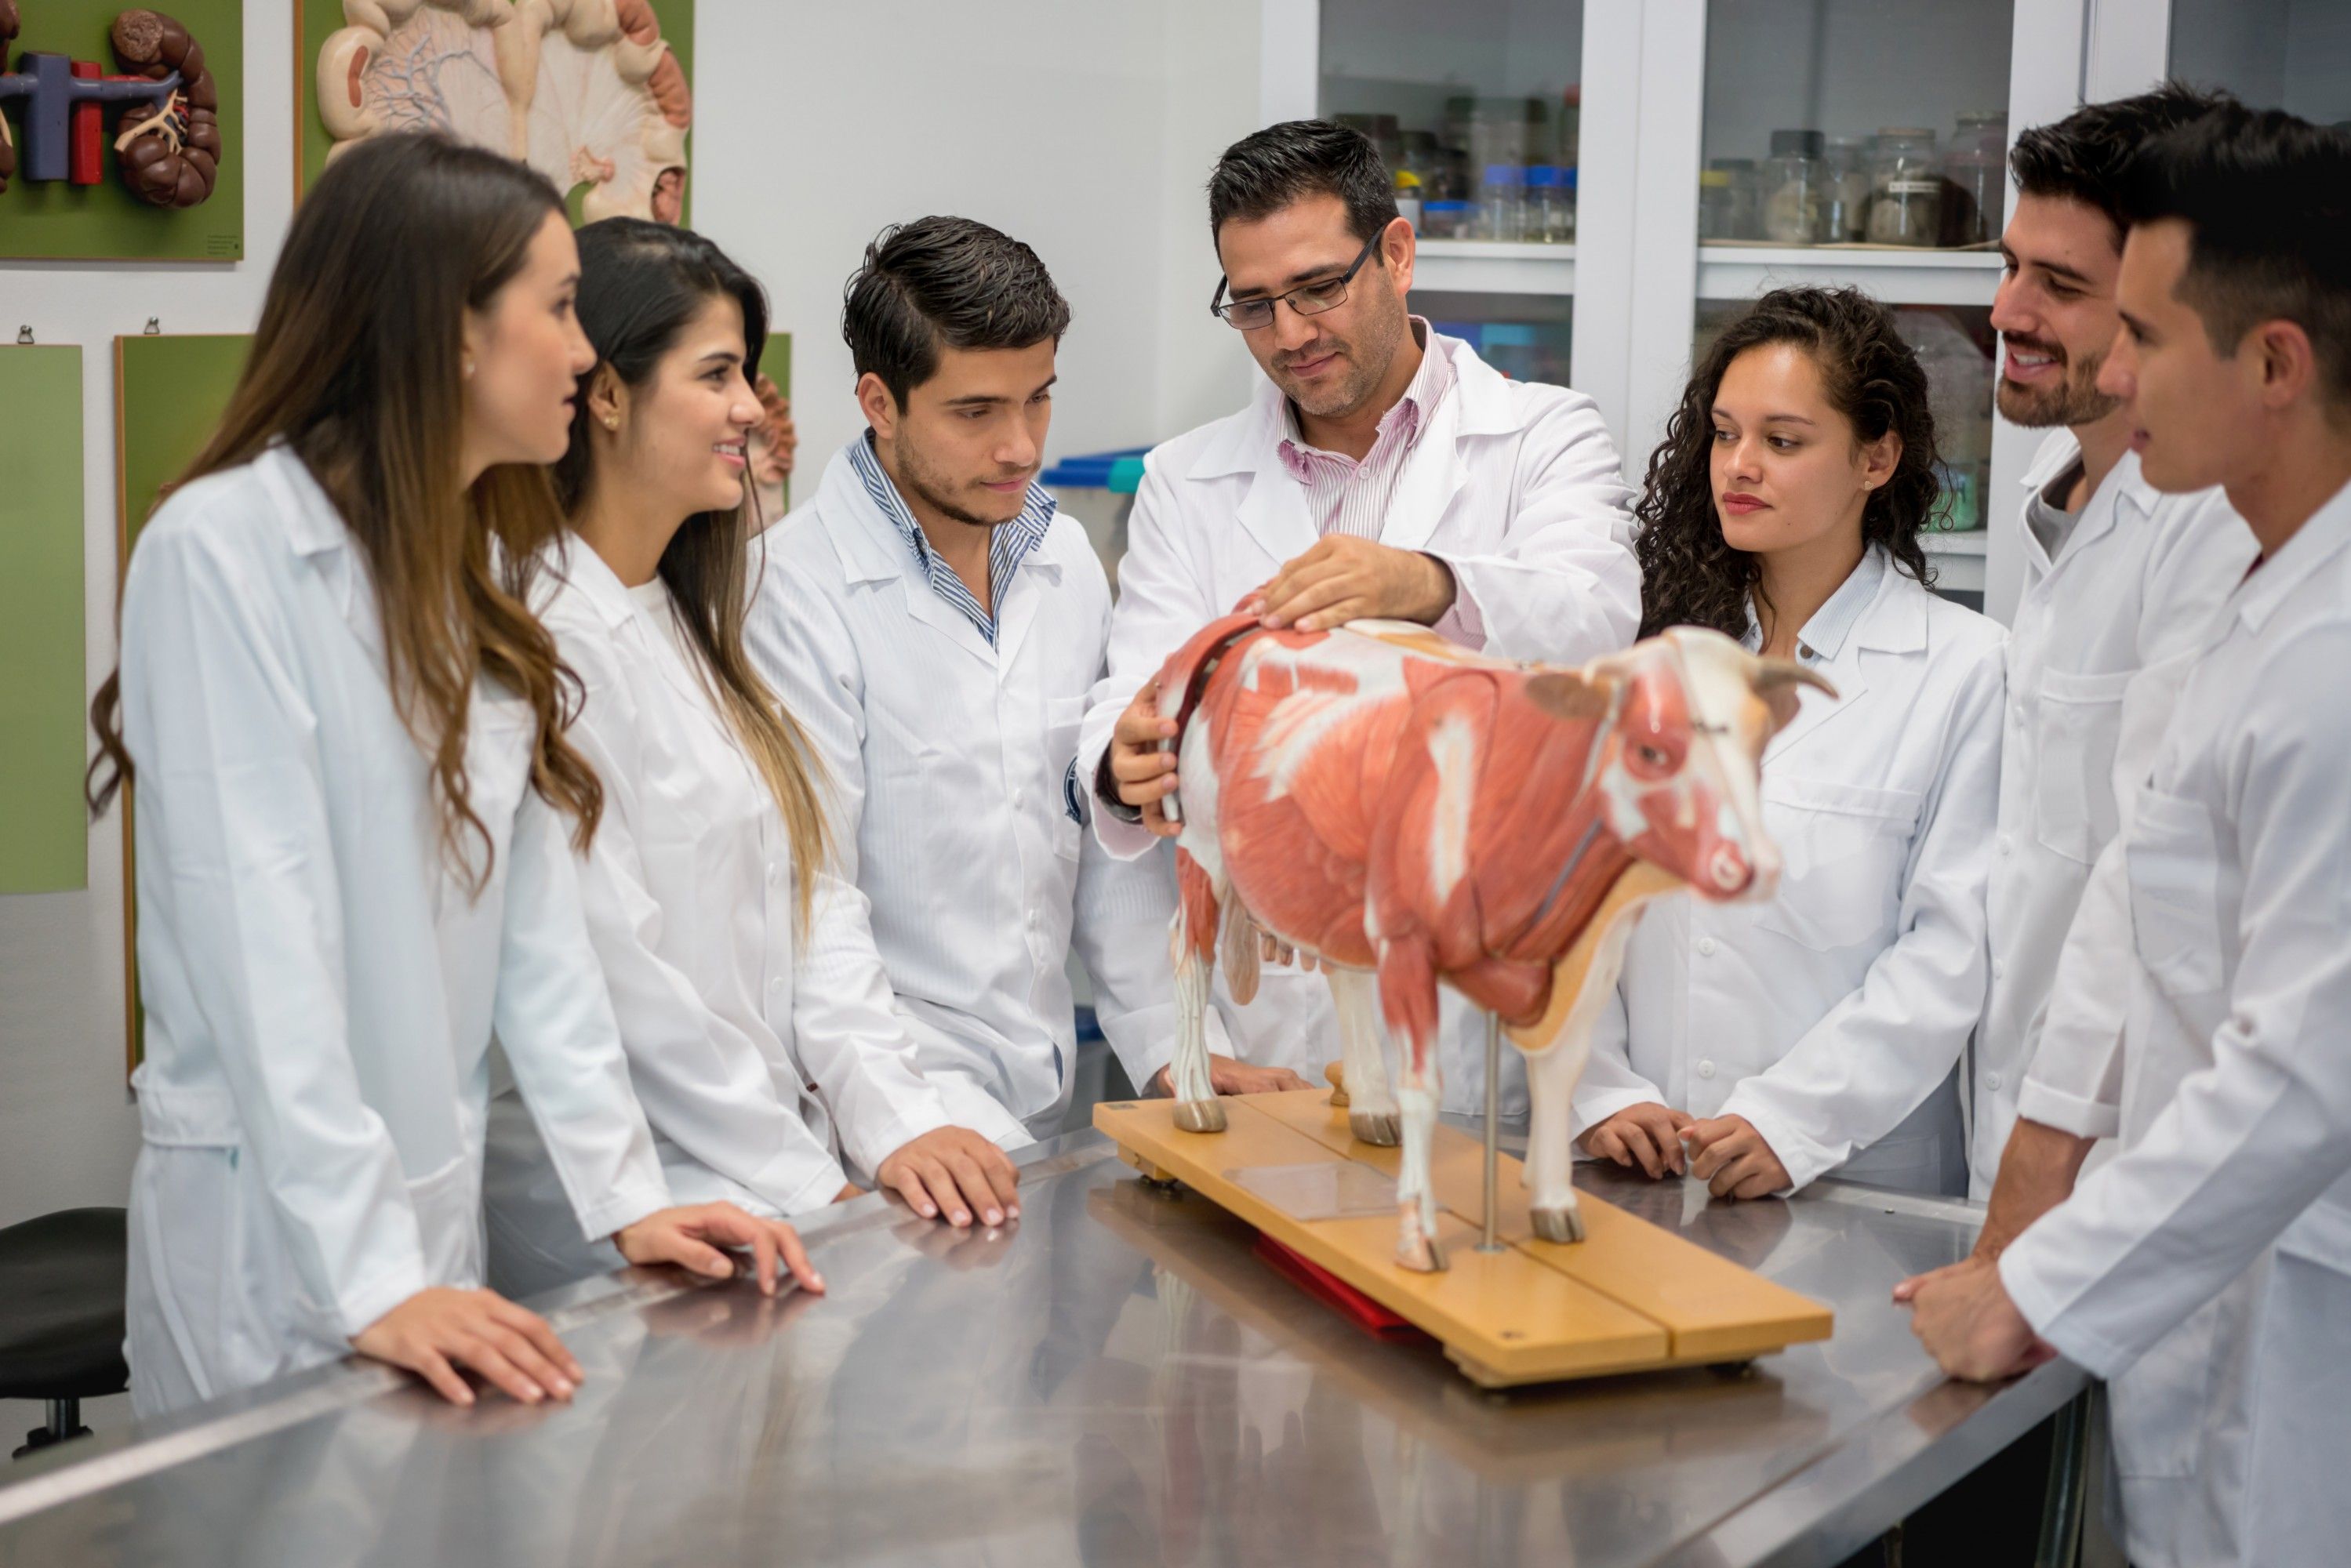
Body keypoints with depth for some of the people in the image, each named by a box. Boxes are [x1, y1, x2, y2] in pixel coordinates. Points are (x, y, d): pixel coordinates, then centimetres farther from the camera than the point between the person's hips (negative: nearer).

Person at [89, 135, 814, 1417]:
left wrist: (626, 1194, -1)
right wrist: (365, 1276, -26)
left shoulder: (477, 567, 11)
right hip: (274, 1228, -7)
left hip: (435, 1203, 7)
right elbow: (258, 936, -21)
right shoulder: (226, 550, -14)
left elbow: (534, 912, 6)